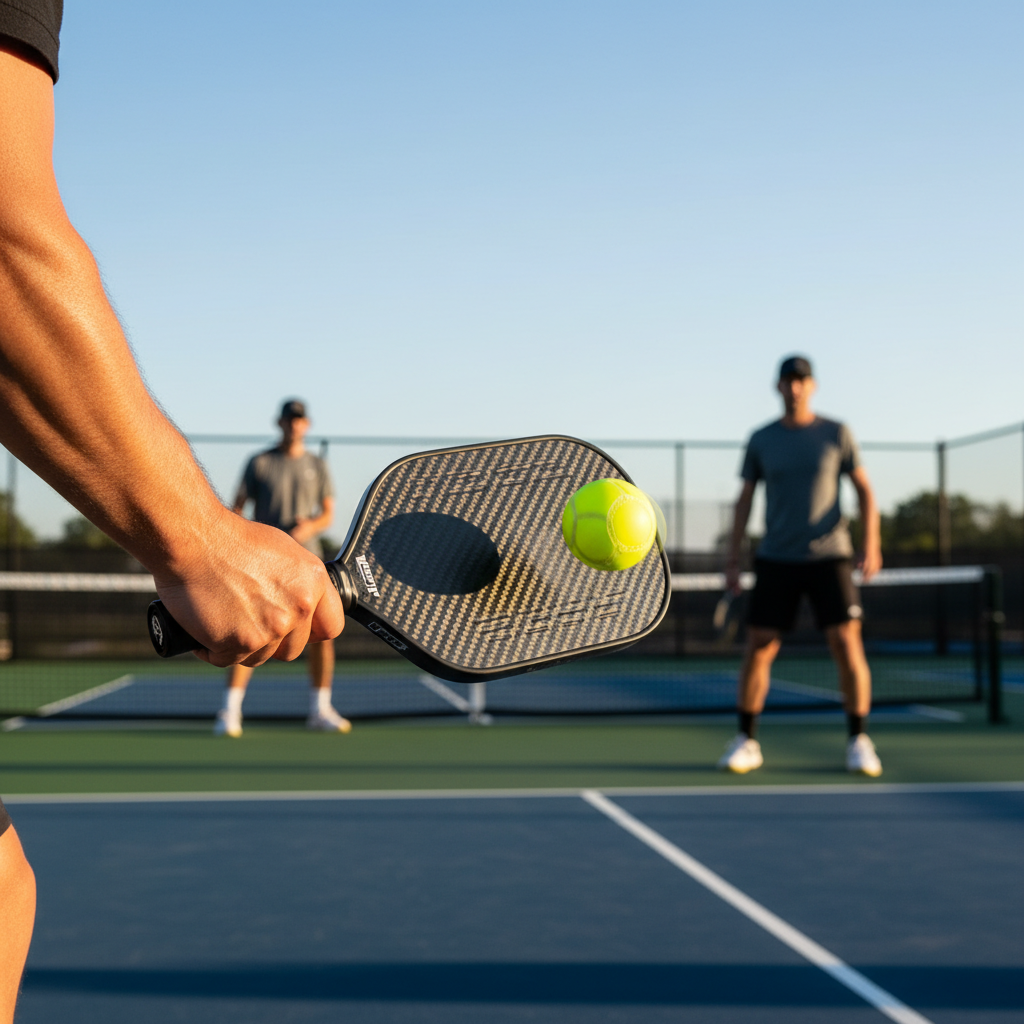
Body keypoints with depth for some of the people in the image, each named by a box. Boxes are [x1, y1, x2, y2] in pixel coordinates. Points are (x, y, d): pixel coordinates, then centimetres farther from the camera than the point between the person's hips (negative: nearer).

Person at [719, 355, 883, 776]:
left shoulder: (837, 434, 3)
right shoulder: (760, 440, 6)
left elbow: (864, 490, 5)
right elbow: (744, 501, 9)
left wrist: (872, 547, -7)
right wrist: (732, 563, 4)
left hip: (829, 557, -1)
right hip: (776, 560, 1)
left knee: (847, 645, -10)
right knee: (757, 649, -3)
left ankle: (859, 743, 4)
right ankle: (746, 742, 10)